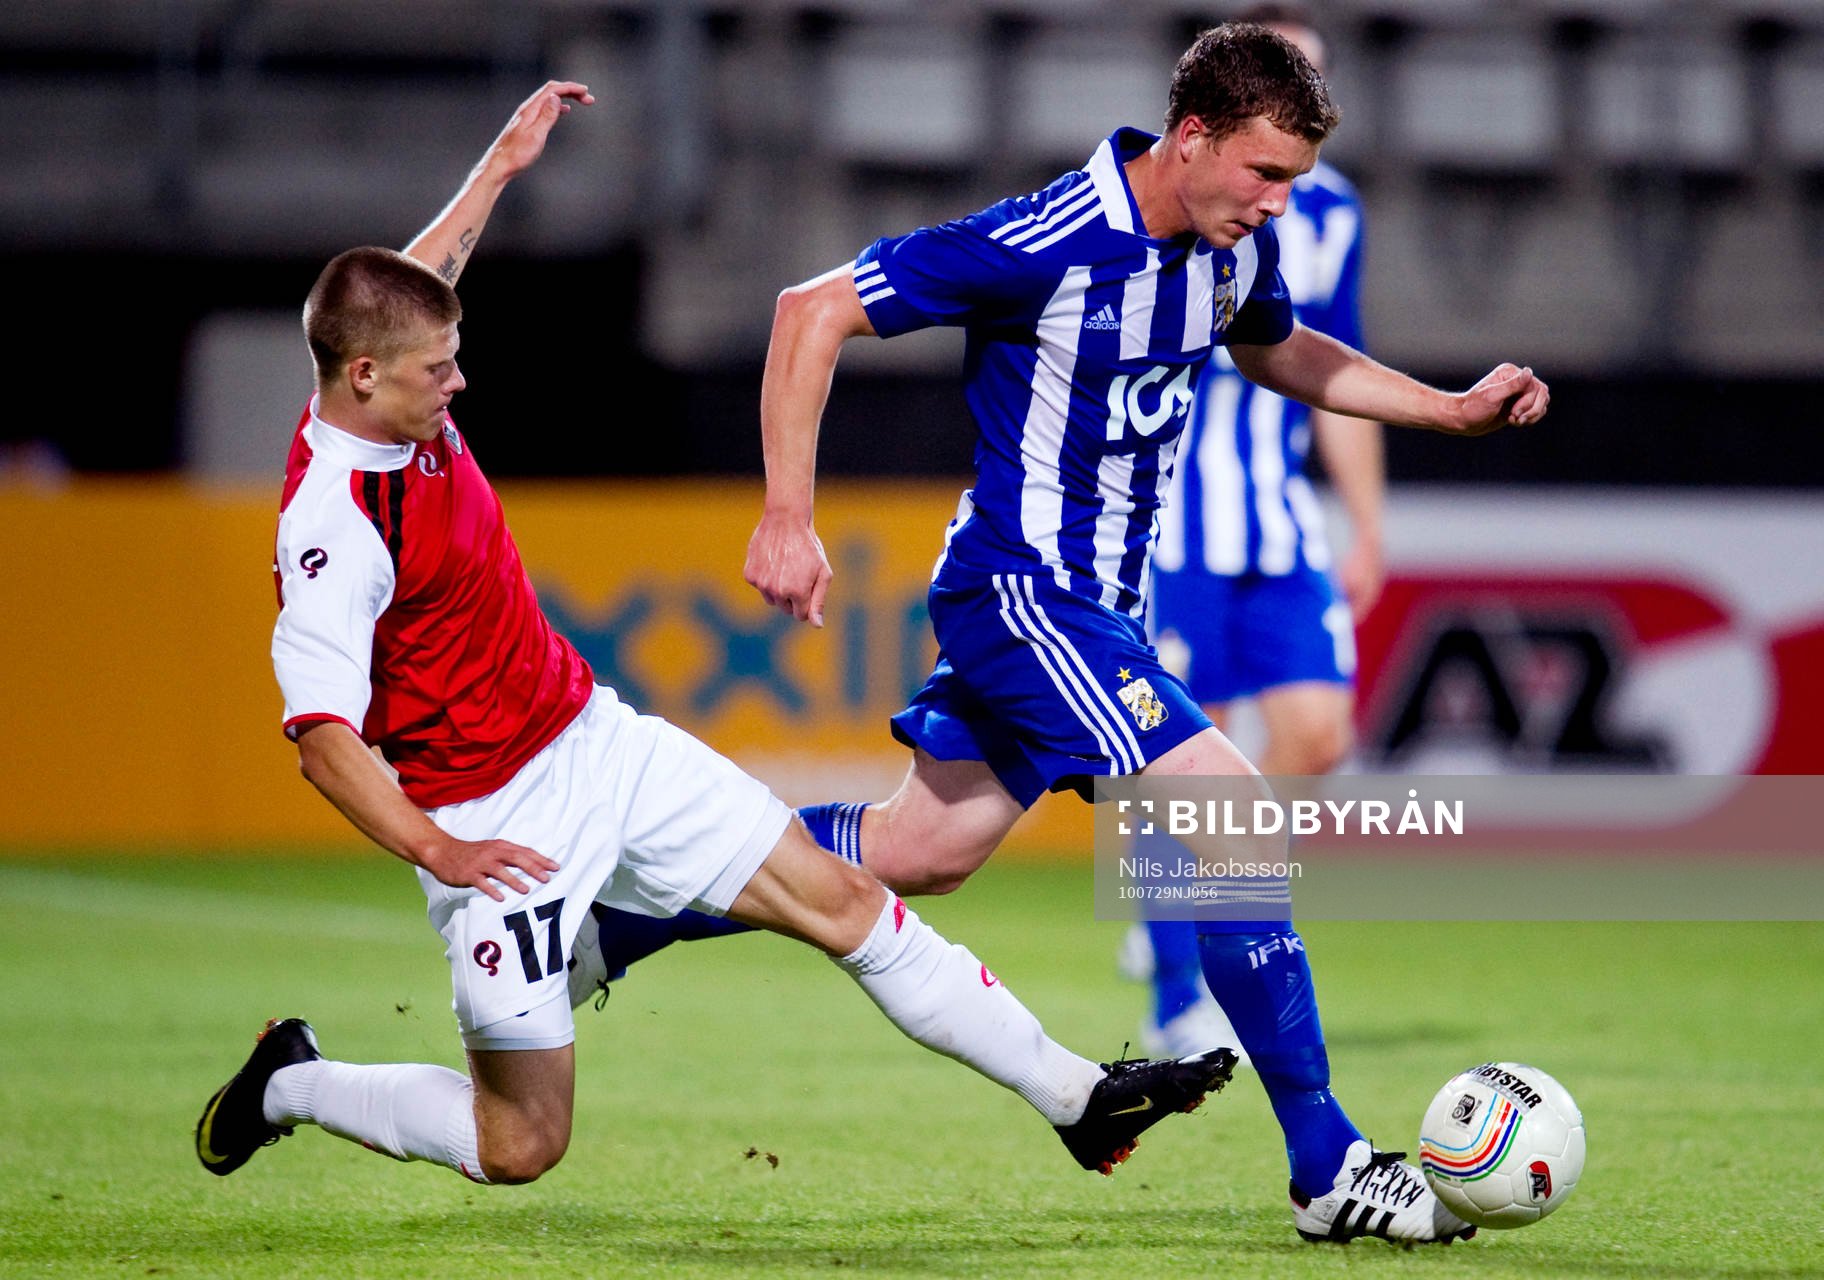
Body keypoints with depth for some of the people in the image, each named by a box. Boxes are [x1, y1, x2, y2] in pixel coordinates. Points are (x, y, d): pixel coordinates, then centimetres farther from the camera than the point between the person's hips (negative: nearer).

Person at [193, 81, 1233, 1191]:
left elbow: (416, 286, 22)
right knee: (521, 1145, -2)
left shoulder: (393, 402, -2)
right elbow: (322, 735, -30)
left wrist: (502, 166, 28)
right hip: (499, 820, -9)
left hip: (594, 736, 9)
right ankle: (291, 1085, 22)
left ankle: (1078, 1097, 14)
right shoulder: (333, 523, -27)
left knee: (837, 897, 6)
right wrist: (437, 851, -38)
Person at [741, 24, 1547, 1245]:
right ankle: (1331, 1174, -9)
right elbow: (815, 311, -18)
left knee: (916, 855, 18)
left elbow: (1277, 350, 25)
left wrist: (1454, 409, 15)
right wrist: (788, 519, -22)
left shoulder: (1235, 245, 1)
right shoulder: (1046, 244, -23)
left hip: (1097, 600, 9)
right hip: (1024, 594, -9)